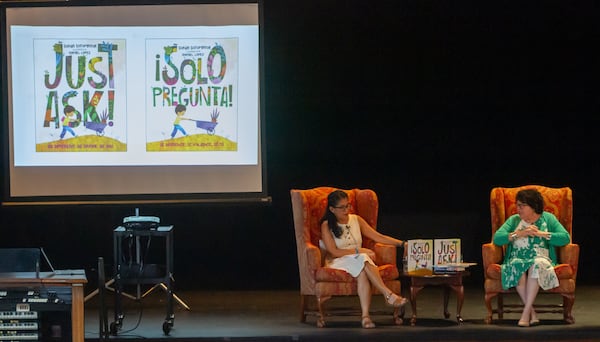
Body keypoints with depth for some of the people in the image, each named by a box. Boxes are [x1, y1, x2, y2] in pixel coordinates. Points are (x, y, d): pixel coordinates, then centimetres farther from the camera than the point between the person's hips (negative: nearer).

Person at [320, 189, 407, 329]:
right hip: (338, 262, -3)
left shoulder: (356, 220, 15)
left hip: (360, 260, 3)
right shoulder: (327, 225, 1)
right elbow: (333, 252, -8)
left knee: (362, 272, -36)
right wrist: (360, 251, -11)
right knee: (362, 260, -36)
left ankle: (365, 315, -50)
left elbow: (378, 237, 13)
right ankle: (388, 294, -46)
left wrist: (401, 243, 2)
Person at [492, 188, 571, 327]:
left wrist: (541, 234, -11)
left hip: (540, 259, -1)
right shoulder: (514, 220, 14)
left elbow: (565, 238, -4)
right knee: (516, 267, -35)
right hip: (517, 259, 1)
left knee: (536, 265, -37)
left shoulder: (548, 218, 10)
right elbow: (497, 238, -1)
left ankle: (526, 312, -37)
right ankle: (532, 312, -31)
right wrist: (519, 234, -11)